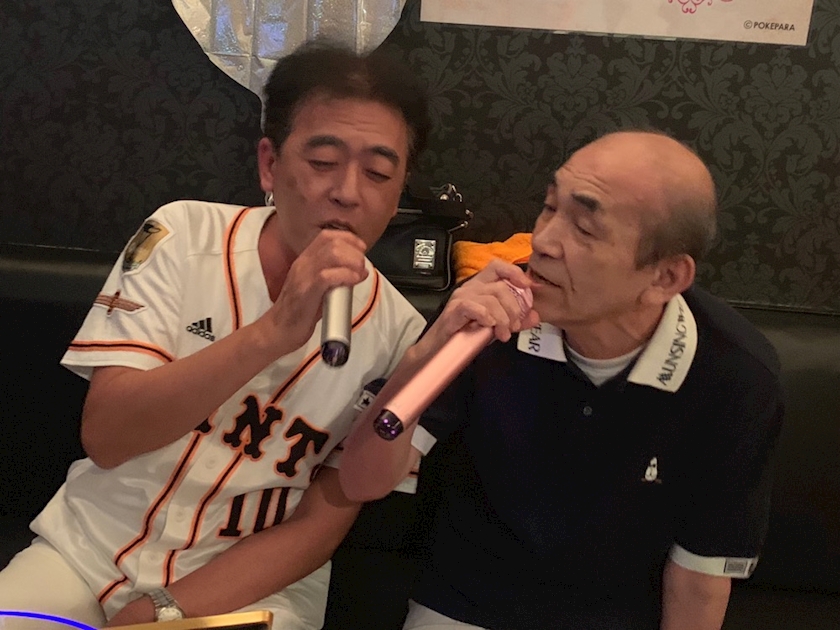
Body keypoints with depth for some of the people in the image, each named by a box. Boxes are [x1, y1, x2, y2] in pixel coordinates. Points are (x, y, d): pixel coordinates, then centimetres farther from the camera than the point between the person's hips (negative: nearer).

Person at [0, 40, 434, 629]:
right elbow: (104, 435, -16)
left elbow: (322, 525, -5)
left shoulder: (396, 333, -9)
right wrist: (273, 332, -29)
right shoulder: (186, 234, -8)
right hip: (91, 547, 1)